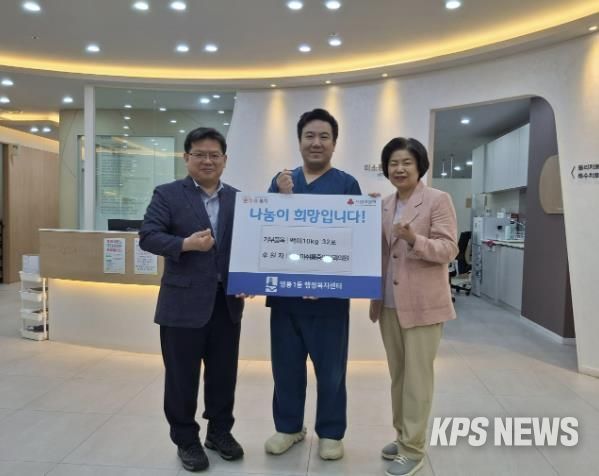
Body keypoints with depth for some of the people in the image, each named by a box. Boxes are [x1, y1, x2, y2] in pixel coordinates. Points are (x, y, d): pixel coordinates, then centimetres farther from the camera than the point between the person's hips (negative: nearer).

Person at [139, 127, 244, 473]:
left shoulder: (238, 199, 9)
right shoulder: (168, 194, -1)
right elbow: (147, 236, -8)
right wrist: (186, 244, -22)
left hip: (227, 302, 3)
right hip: (183, 303, -3)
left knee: (224, 373, 14)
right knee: (182, 376, 8)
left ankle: (220, 431, 34)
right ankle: (186, 440, 27)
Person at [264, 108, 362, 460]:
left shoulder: (347, 183, -1)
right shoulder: (281, 181, 8)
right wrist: (282, 196, -13)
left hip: (330, 293, -2)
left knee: (330, 367, 9)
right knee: (286, 364, 14)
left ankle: (331, 432, 26)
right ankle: (289, 426, 32)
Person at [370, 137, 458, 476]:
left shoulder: (438, 200, -6)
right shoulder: (384, 205, 12)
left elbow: (449, 249, -12)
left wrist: (414, 239, -29)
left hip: (423, 303, -6)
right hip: (389, 303, 6)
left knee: (417, 377, 1)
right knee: (397, 375, 15)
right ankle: (402, 436, 30)